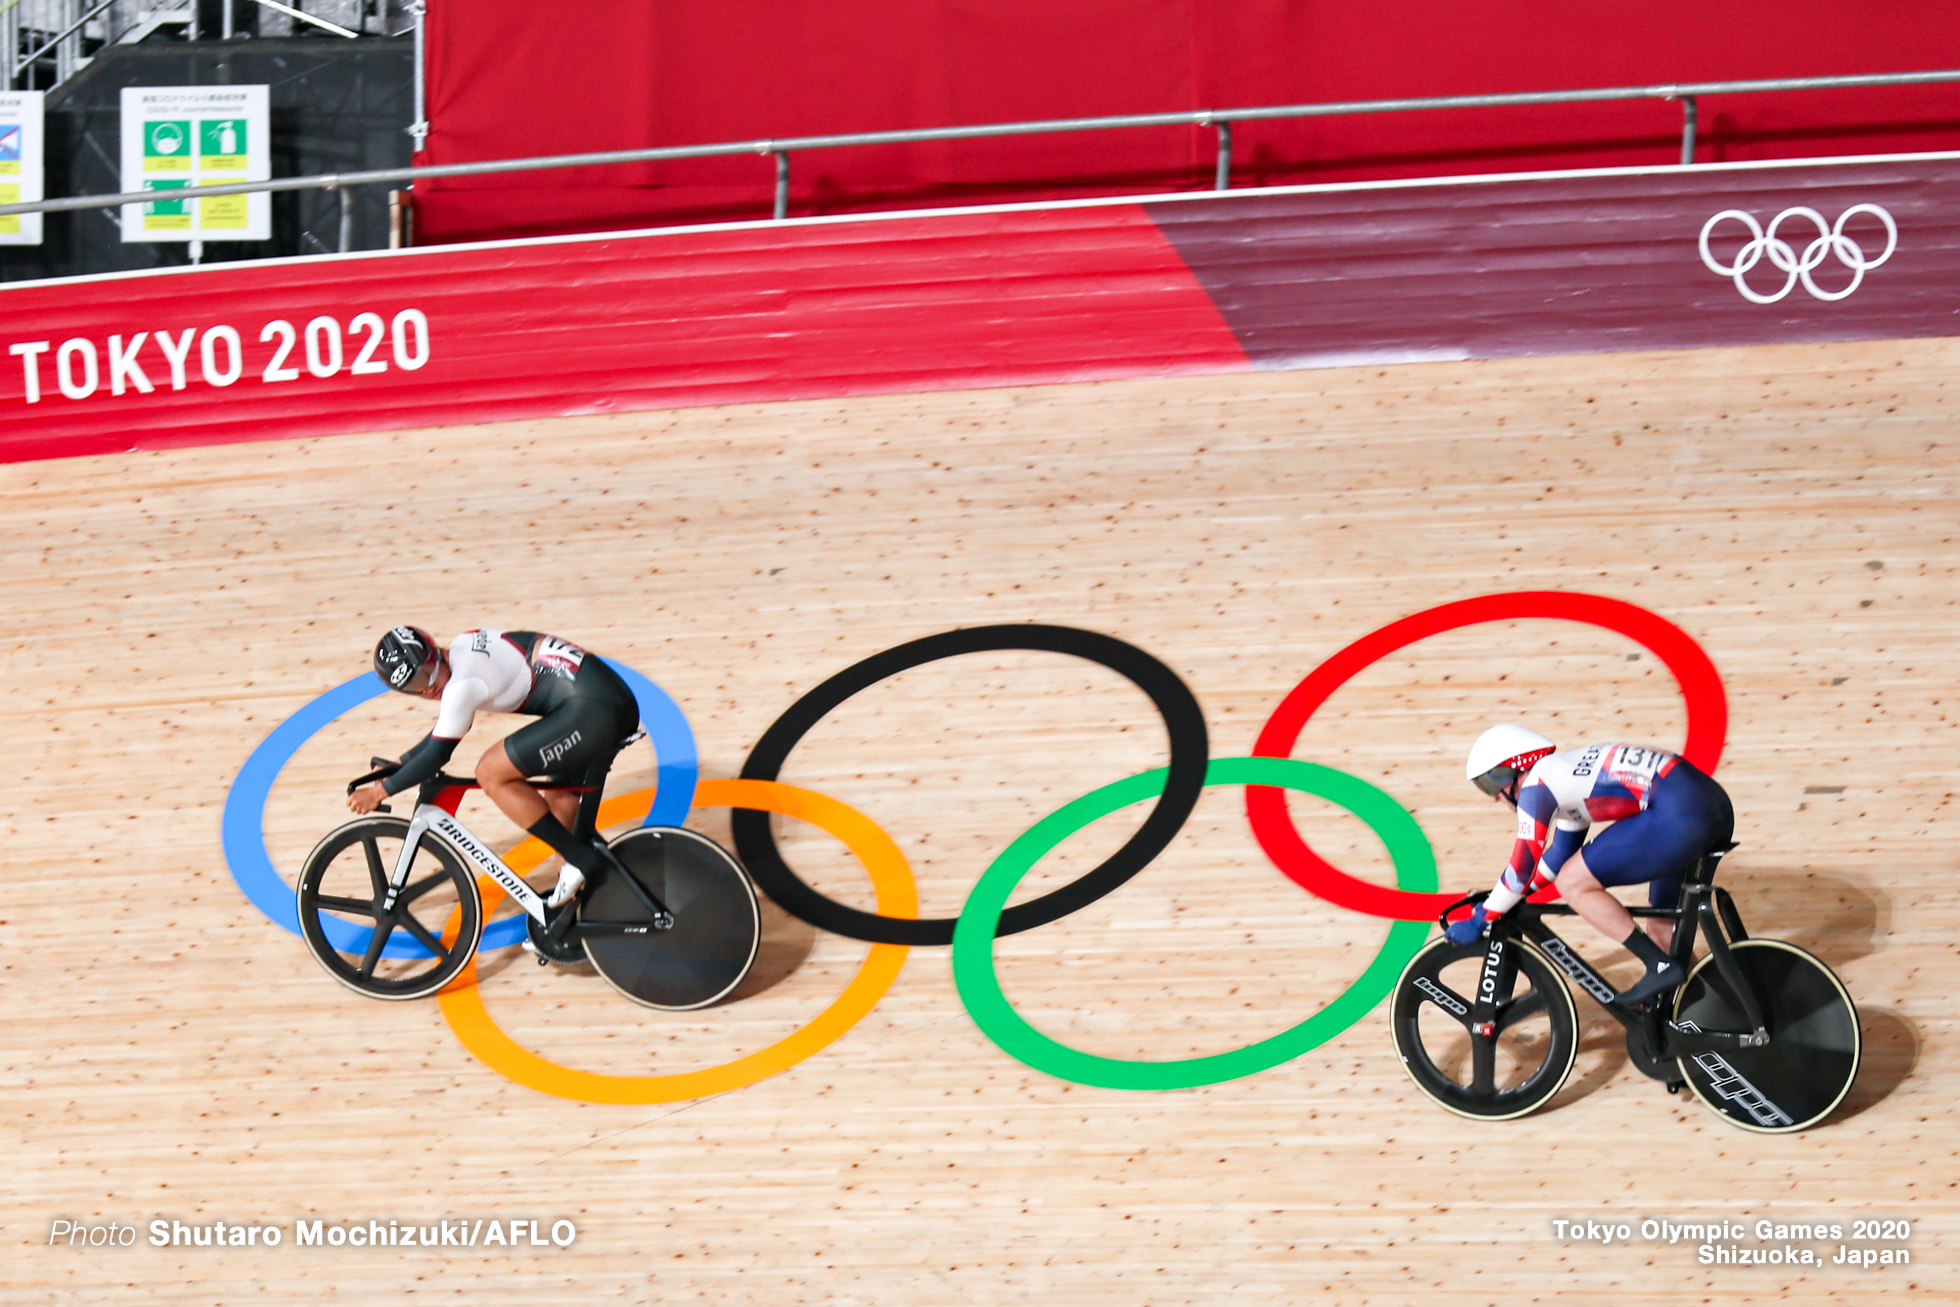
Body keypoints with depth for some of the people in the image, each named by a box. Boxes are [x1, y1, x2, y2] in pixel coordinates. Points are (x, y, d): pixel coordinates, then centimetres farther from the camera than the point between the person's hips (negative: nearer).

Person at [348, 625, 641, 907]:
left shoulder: (462, 685, -11)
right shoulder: (463, 645, 17)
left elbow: (437, 754, -4)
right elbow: (443, 731, 29)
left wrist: (381, 791, 5)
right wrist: (399, 765, 32)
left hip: (591, 712, -10)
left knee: (490, 773, -6)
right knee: (560, 801, 26)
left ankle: (579, 858, -5)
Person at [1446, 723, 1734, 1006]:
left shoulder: (1536, 783, -1)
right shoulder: (1566, 772, 26)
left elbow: (1522, 868, -2)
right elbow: (1559, 855, 37)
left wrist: (1479, 920, 7)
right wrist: (1499, 902, 37)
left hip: (1679, 812, -10)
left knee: (1572, 884, -2)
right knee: (1662, 931, 22)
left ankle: (1661, 967, -3)